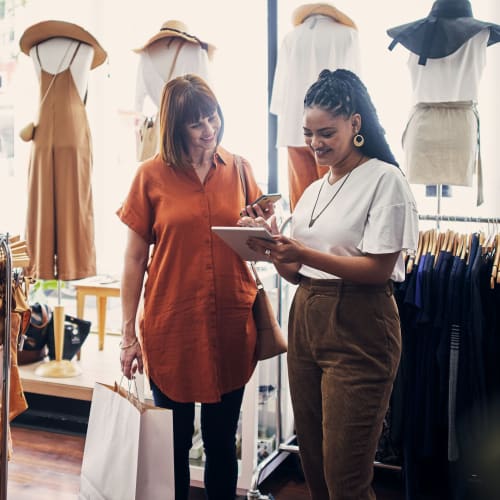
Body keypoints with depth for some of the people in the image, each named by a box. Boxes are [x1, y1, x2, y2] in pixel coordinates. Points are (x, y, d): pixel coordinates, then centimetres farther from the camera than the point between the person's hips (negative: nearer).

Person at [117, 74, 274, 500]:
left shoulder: (239, 169, 5)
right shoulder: (152, 175, -3)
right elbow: (135, 258, -1)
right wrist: (129, 333, -3)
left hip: (230, 327, 2)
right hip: (171, 327, -2)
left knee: (222, 441, 14)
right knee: (174, 442, 12)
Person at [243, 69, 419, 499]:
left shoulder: (385, 179, -6)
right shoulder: (314, 190, 16)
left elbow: (379, 269, -14)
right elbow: (298, 272, 15)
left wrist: (304, 254, -22)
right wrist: (271, 245, -5)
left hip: (358, 328, -7)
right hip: (306, 319, 7)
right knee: (312, 462, 13)